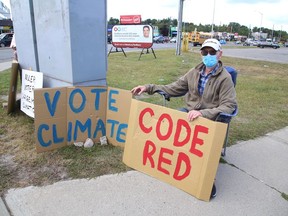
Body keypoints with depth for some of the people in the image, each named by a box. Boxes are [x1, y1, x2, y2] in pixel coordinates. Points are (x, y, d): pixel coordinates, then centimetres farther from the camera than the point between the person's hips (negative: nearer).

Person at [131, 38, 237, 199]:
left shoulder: (225, 78, -8)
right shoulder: (195, 72, 8)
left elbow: (228, 106, -17)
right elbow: (174, 88, 12)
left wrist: (202, 113, -32)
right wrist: (149, 88, 4)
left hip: (210, 118, -5)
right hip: (189, 112, 5)